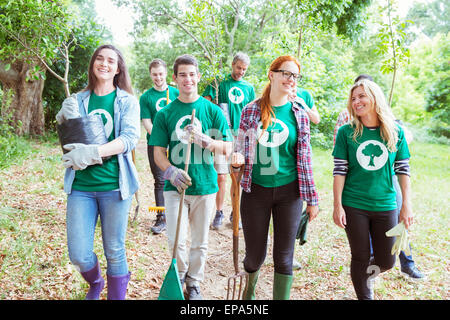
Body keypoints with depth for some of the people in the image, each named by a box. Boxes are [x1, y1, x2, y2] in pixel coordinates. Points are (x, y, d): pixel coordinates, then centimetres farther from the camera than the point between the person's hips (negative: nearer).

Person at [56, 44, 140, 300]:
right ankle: (96, 284, 36)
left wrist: (92, 152, -25)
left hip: (114, 185, -2)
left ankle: (117, 295, 29)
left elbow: (130, 138, -12)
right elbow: (66, 141, 12)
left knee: (115, 252, 6)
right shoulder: (78, 100, 11)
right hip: (81, 185, 3)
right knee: (79, 255, 3)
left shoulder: (127, 101, 2)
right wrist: (65, 118, -9)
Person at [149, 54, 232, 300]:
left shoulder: (212, 111, 2)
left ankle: (194, 282, 33)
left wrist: (202, 139, -19)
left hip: (205, 185, 0)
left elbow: (226, 149, -1)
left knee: (200, 242, 10)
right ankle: (180, 274, 26)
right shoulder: (165, 114, 4)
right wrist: (170, 171, -19)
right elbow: (158, 152, 1)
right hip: (175, 186, 0)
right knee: (175, 240, -4)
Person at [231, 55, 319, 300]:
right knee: (255, 256, 8)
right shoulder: (251, 110, 0)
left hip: (289, 192, 1)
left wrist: (312, 198, 5)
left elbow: (305, 158, 5)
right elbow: (241, 148, 7)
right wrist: (237, 159, -17)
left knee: (284, 258, 5)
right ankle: (248, 292, 39)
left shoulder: (299, 115, 3)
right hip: (256, 190, 0)